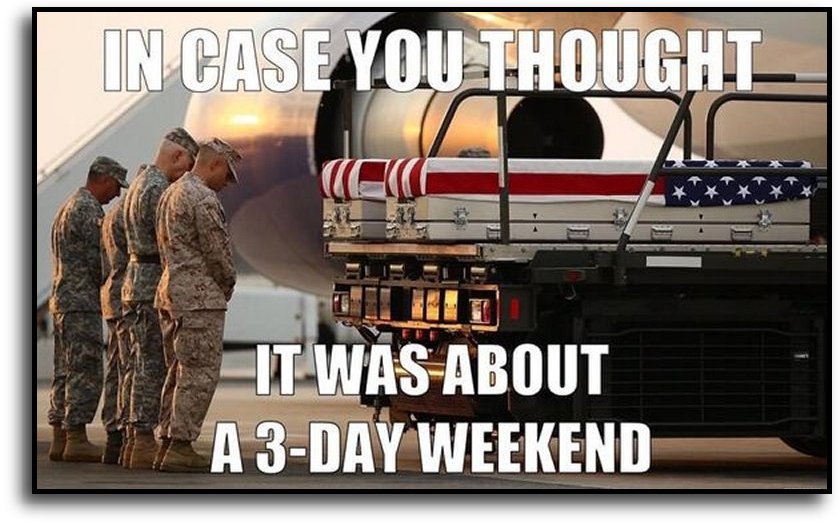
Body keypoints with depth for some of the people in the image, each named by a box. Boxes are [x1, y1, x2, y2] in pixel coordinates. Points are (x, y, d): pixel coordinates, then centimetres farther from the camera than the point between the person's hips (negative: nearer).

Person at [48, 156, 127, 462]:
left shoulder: (67, 208, 20)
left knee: (66, 373, 9)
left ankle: (60, 440, 8)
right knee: (85, 374, -10)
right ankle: (77, 440, -12)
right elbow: (98, 261, -17)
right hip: (82, 302, -10)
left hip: (62, 301, 10)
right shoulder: (88, 210, -13)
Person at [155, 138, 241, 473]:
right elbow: (218, 251, -13)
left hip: (170, 292, 10)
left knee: (179, 371, 13)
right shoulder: (203, 199, -14)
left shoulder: (171, 194, 17)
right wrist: (227, 285, 5)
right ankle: (180, 448, -11)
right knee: (200, 373, -8)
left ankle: (167, 441, 12)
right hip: (199, 296, -10)